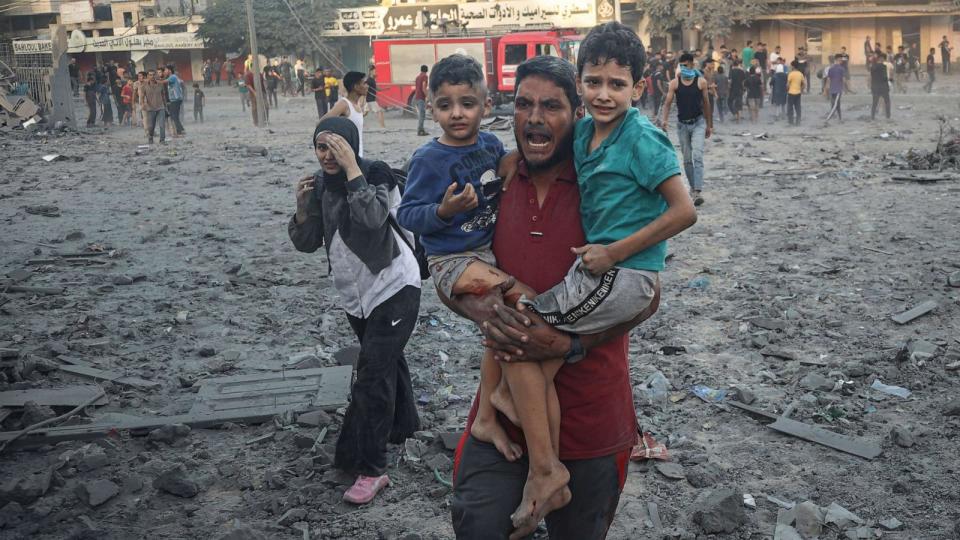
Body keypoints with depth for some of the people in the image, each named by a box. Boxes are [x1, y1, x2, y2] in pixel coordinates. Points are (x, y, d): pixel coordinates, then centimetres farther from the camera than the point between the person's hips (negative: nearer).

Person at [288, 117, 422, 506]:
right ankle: (402, 424, 46)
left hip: (393, 287, -7)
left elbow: (373, 217, -37)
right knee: (386, 359, 24)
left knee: (373, 372, -13)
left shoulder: (376, 174, -17)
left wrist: (351, 169, -35)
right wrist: (302, 208, -18)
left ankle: (369, 468, -8)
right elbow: (307, 243, -1)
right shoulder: (320, 184, -1)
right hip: (354, 292, 7)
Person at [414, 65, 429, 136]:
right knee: (422, 114, -10)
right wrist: (427, 97, -18)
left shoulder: (418, 77, 17)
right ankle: (420, 130, -14)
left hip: (416, 97, 9)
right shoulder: (424, 76, -8)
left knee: (420, 114, 14)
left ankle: (421, 130, 16)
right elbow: (424, 88, -18)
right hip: (421, 98, -9)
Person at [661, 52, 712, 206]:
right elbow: (667, 103, -6)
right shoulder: (674, 83, -1)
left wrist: (709, 124, 7)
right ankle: (693, 187, 25)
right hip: (682, 124, 2)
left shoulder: (701, 82, -2)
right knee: (687, 159, 10)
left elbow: (706, 104, 4)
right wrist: (665, 120, -23)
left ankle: (697, 192, -21)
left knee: (697, 156, -14)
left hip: (698, 123, -2)